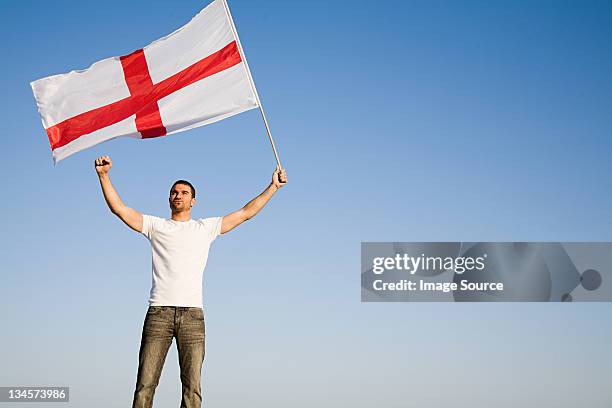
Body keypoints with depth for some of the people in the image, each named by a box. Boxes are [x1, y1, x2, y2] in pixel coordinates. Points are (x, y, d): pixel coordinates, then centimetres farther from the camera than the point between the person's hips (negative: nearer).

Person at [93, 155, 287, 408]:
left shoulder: (206, 228, 20)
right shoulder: (156, 226, 19)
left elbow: (245, 213, 21)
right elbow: (119, 208, 13)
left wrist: (273, 187, 19)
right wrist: (103, 175, 4)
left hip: (192, 313, 0)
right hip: (159, 312, 0)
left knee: (192, 385, -8)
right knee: (145, 384, -7)